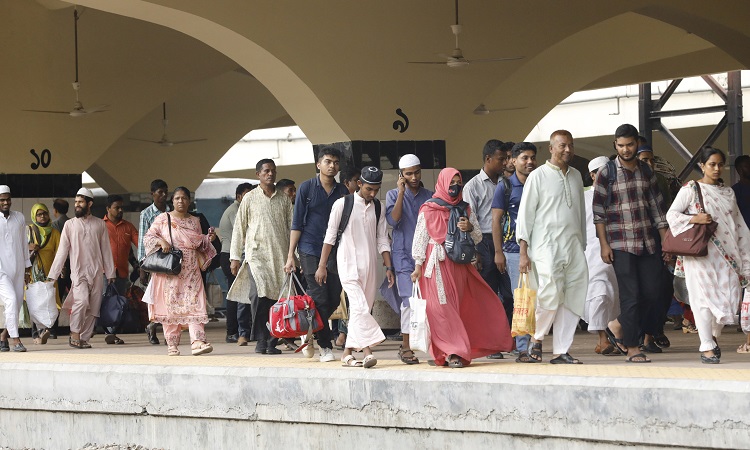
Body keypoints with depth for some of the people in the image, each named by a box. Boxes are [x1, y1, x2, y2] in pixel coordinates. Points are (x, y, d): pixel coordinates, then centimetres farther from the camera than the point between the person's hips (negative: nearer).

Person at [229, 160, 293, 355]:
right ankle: (261, 340, -9)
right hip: (257, 254, -2)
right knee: (259, 296, -17)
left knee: (278, 298, -2)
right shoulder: (250, 199, 7)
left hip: (280, 255, 2)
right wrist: (235, 257, 4)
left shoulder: (284, 199, 12)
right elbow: (239, 228, 8)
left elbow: (291, 227, 14)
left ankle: (272, 342, 5)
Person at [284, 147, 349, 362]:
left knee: (334, 300, 4)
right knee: (320, 299, -9)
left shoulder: (343, 191, 9)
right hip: (311, 250, -4)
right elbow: (297, 224, 1)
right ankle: (325, 347, -1)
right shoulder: (307, 188, 1)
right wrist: (290, 255, -4)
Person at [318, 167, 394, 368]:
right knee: (360, 307, -18)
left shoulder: (377, 208, 10)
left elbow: (382, 239, 13)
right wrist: (322, 266, -2)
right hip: (349, 263, -5)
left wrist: (388, 267, 6)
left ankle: (348, 353, 12)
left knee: (361, 310, 5)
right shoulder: (342, 204, -4)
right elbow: (330, 236, -1)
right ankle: (368, 351, -26)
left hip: (370, 264, 5)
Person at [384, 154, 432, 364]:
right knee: (409, 299, -11)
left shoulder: (429, 196, 13)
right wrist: (401, 193, -10)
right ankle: (406, 347, -4)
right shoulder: (393, 195, 5)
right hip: (404, 255, -3)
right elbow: (393, 220, -11)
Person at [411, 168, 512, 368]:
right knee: (441, 308, -9)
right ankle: (451, 353, -11)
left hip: (459, 265, 4)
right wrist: (418, 265, -6)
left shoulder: (465, 209, 14)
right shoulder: (429, 210, 3)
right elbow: (420, 238, 1)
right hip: (438, 265, -4)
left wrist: (470, 228, -7)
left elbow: (478, 237, 15)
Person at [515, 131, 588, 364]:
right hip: (546, 246, -6)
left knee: (573, 299, -1)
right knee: (551, 295, -17)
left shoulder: (576, 176, 16)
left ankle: (561, 351, 4)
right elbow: (525, 213, -2)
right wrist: (523, 252, -8)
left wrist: (582, 245, 18)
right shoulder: (538, 176, -1)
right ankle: (537, 337, 8)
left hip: (574, 247, 6)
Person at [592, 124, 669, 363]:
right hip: (620, 243, -5)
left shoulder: (646, 171, 10)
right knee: (630, 294, -5)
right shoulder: (606, 173, -3)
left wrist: (666, 239, 8)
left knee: (652, 291, 2)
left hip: (647, 242, 5)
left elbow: (657, 206, 13)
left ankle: (618, 326, 23)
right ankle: (632, 348, 4)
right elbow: (598, 212, -4)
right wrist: (604, 244, -10)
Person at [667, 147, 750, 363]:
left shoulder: (728, 193, 17)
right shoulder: (691, 189, 3)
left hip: (727, 253, 4)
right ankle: (706, 346, -6)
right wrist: (694, 218, -18)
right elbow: (672, 214, -3)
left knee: (729, 295, -2)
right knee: (705, 295, -10)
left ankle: (714, 335, 23)